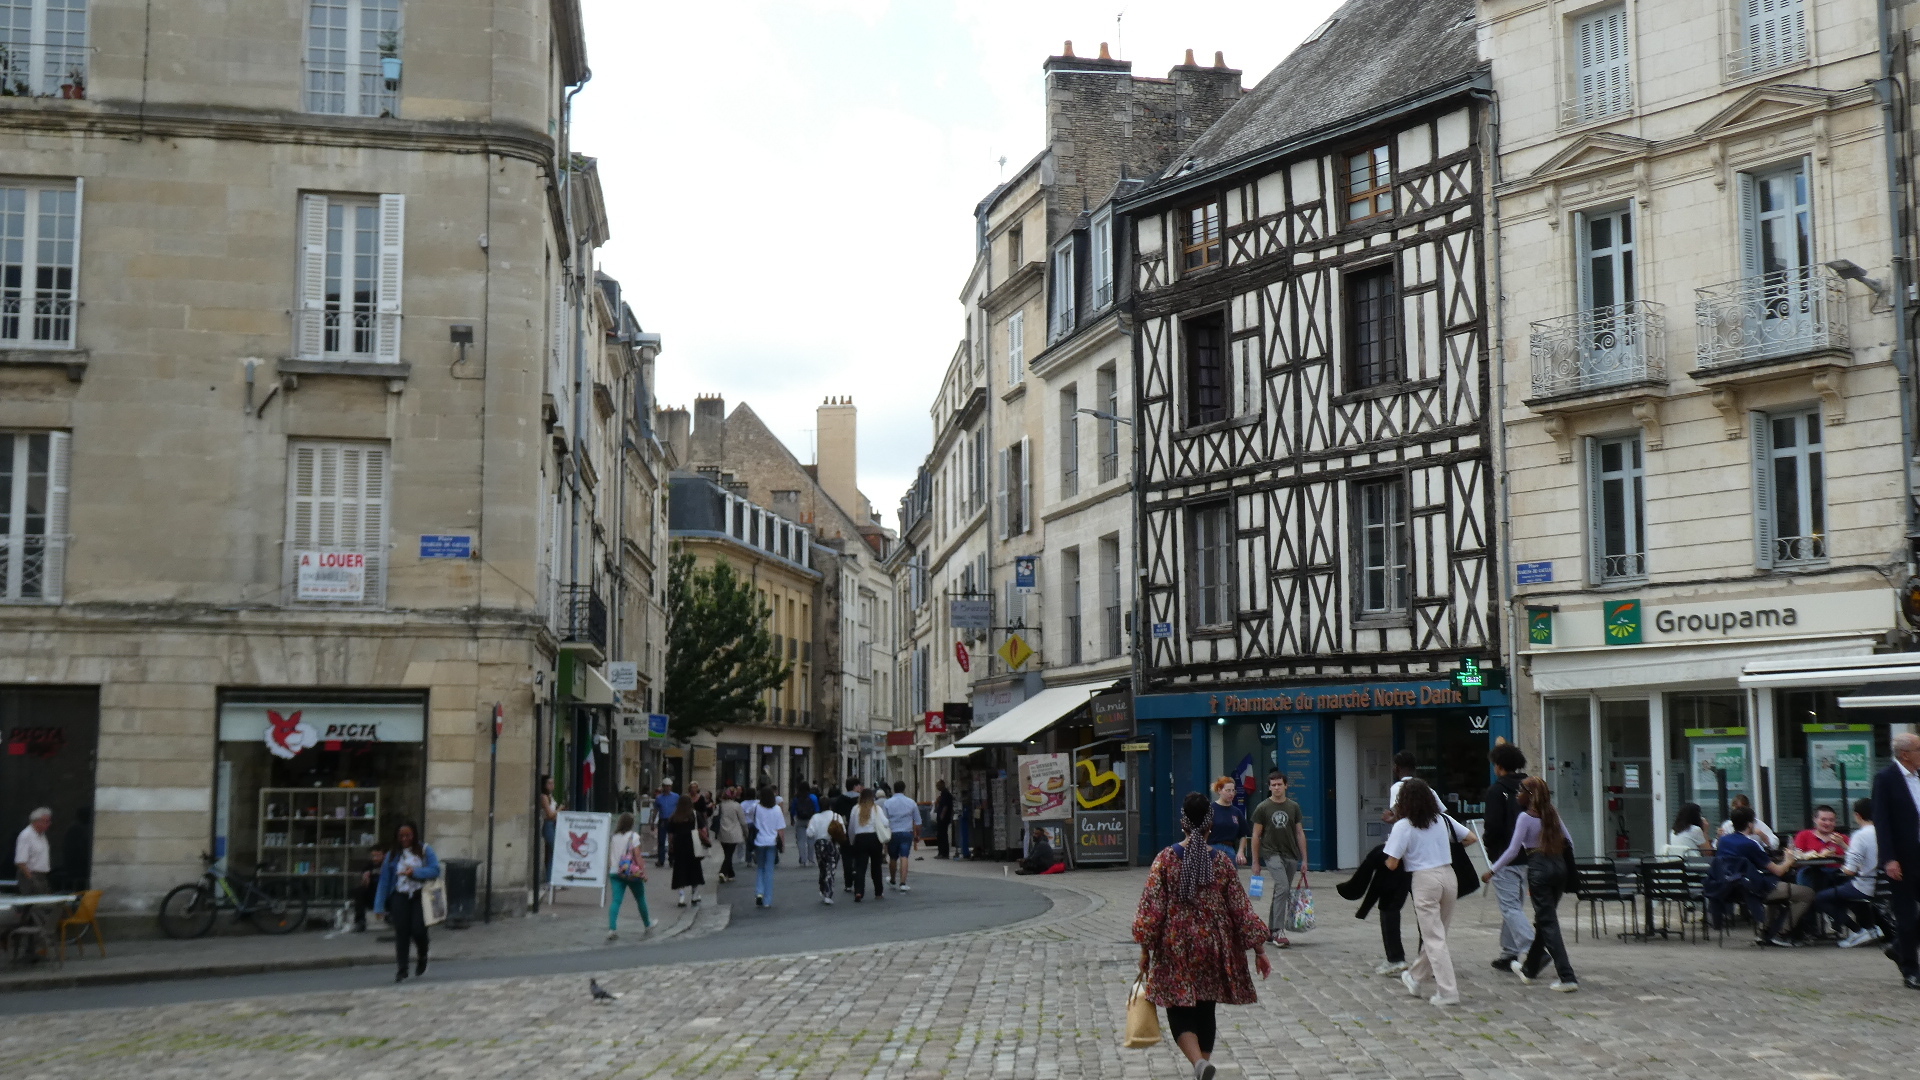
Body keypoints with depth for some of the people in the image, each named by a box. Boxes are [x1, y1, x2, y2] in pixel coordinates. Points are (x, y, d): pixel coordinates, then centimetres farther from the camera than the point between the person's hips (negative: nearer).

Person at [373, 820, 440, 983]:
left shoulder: (425, 850, 2)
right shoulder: (393, 855, 8)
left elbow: (435, 870, -7)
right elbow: (384, 880, 6)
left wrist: (415, 872, -19)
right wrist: (380, 906, 3)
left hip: (420, 896, -2)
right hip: (400, 896, 2)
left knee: (418, 930, -9)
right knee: (401, 932, -2)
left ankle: (422, 958, 22)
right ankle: (402, 969, 6)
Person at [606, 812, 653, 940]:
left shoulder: (614, 837, 6)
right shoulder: (633, 836, -7)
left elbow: (609, 856, 10)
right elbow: (637, 856, -11)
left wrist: (610, 868, 21)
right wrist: (644, 871, -8)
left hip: (615, 872, 3)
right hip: (632, 873, -3)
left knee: (616, 900, -4)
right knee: (640, 899, 15)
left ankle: (612, 928, -21)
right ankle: (647, 924, 31)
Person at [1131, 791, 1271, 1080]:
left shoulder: (1166, 859, -9)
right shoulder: (1222, 861, -4)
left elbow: (1151, 907, -10)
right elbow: (1241, 908, -1)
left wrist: (1145, 949, -1)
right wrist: (1259, 950, 6)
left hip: (1176, 948, -2)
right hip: (1213, 947, 2)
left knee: (1179, 1011, 4)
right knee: (1205, 1011, 17)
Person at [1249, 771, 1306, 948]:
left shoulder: (1293, 807, 8)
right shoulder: (1262, 808, -1)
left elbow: (1300, 833, 12)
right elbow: (1256, 835, 2)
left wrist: (1304, 859, 8)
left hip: (1291, 855, 4)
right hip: (1272, 853, -4)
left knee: (1280, 893, 9)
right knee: (1283, 888, -20)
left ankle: (1271, 930, 20)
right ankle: (1279, 931, -21)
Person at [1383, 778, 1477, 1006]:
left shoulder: (1403, 826, -7)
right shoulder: (1442, 820, 6)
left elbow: (1392, 864, -9)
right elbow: (1472, 838, 11)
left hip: (1425, 880, -5)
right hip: (1449, 876, 5)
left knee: (1434, 938, 0)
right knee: (1436, 934, 18)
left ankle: (1447, 992, -3)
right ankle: (1415, 977, 35)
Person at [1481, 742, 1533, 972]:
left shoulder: (1497, 791, -12)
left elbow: (1493, 826, -16)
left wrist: (1487, 842, 3)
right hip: (1528, 857, 7)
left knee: (1510, 908, -6)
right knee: (1514, 906, 17)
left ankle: (1532, 950, -19)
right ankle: (1510, 953, 21)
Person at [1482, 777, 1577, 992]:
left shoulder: (1526, 817, -10)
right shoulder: (1552, 814, 9)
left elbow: (1513, 850, -11)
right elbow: (1568, 841, 12)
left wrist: (1492, 871, -3)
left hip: (1538, 868, -7)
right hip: (1559, 866, 7)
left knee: (1548, 922, -3)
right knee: (1543, 919, 19)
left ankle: (1567, 977, -11)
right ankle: (1530, 969, 33)